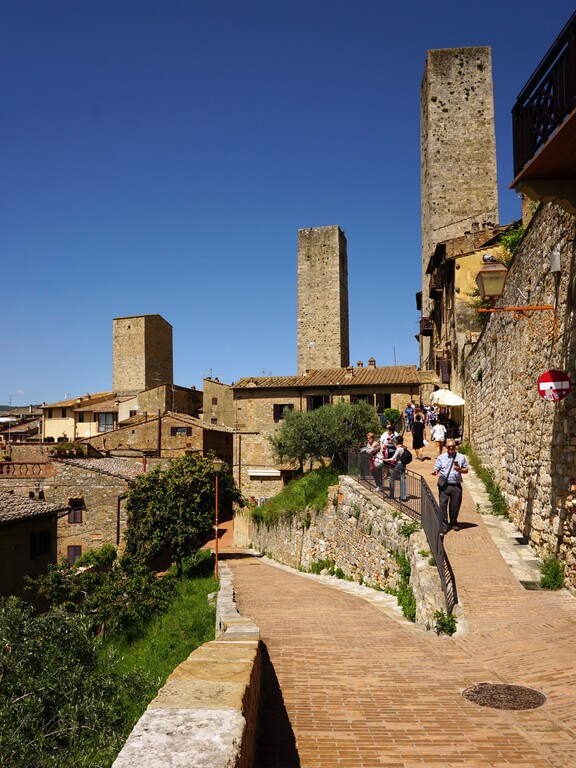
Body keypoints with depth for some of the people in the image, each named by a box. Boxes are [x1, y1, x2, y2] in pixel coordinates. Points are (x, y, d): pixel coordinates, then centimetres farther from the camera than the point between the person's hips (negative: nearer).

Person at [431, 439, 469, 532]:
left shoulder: (461, 457, 10)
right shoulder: (441, 457, 8)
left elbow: (466, 470, 12)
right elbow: (436, 469, 5)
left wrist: (460, 470, -9)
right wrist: (435, 472, -18)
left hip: (456, 486, 1)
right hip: (444, 485, -1)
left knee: (455, 505, 8)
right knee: (443, 505, -7)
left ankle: (453, 523, 28)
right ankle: (443, 525, -1)